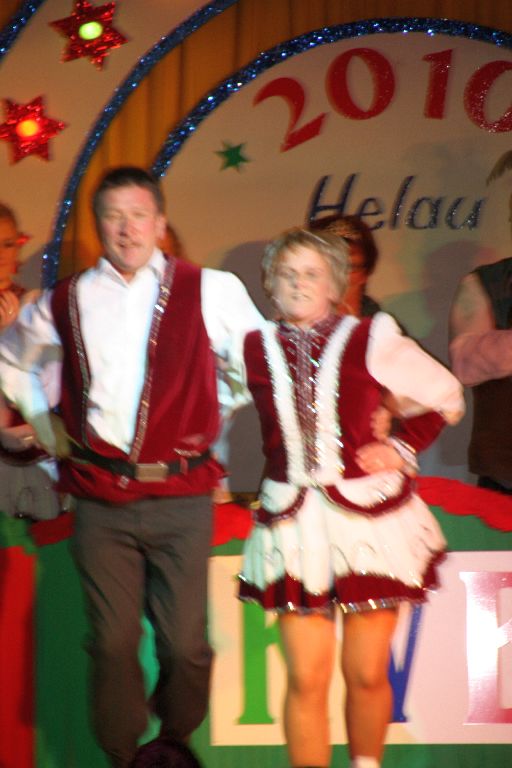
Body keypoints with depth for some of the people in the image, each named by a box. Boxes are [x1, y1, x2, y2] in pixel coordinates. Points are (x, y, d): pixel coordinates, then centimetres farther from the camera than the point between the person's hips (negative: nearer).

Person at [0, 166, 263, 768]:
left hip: (180, 498, -1)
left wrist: (218, 426, 8)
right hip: (100, 500, 1)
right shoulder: (66, 302, 7)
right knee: (112, 643, 1)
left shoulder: (211, 292, 0)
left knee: (185, 645, -1)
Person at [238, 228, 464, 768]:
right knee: (306, 679, -2)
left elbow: (444, 396, 9)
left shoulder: (370, 340, -1)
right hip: (293, 523, 1)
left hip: (369, 518, -1)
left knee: (367, 675, 4)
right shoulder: (254, 349, 5)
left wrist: (403, 447, -1)